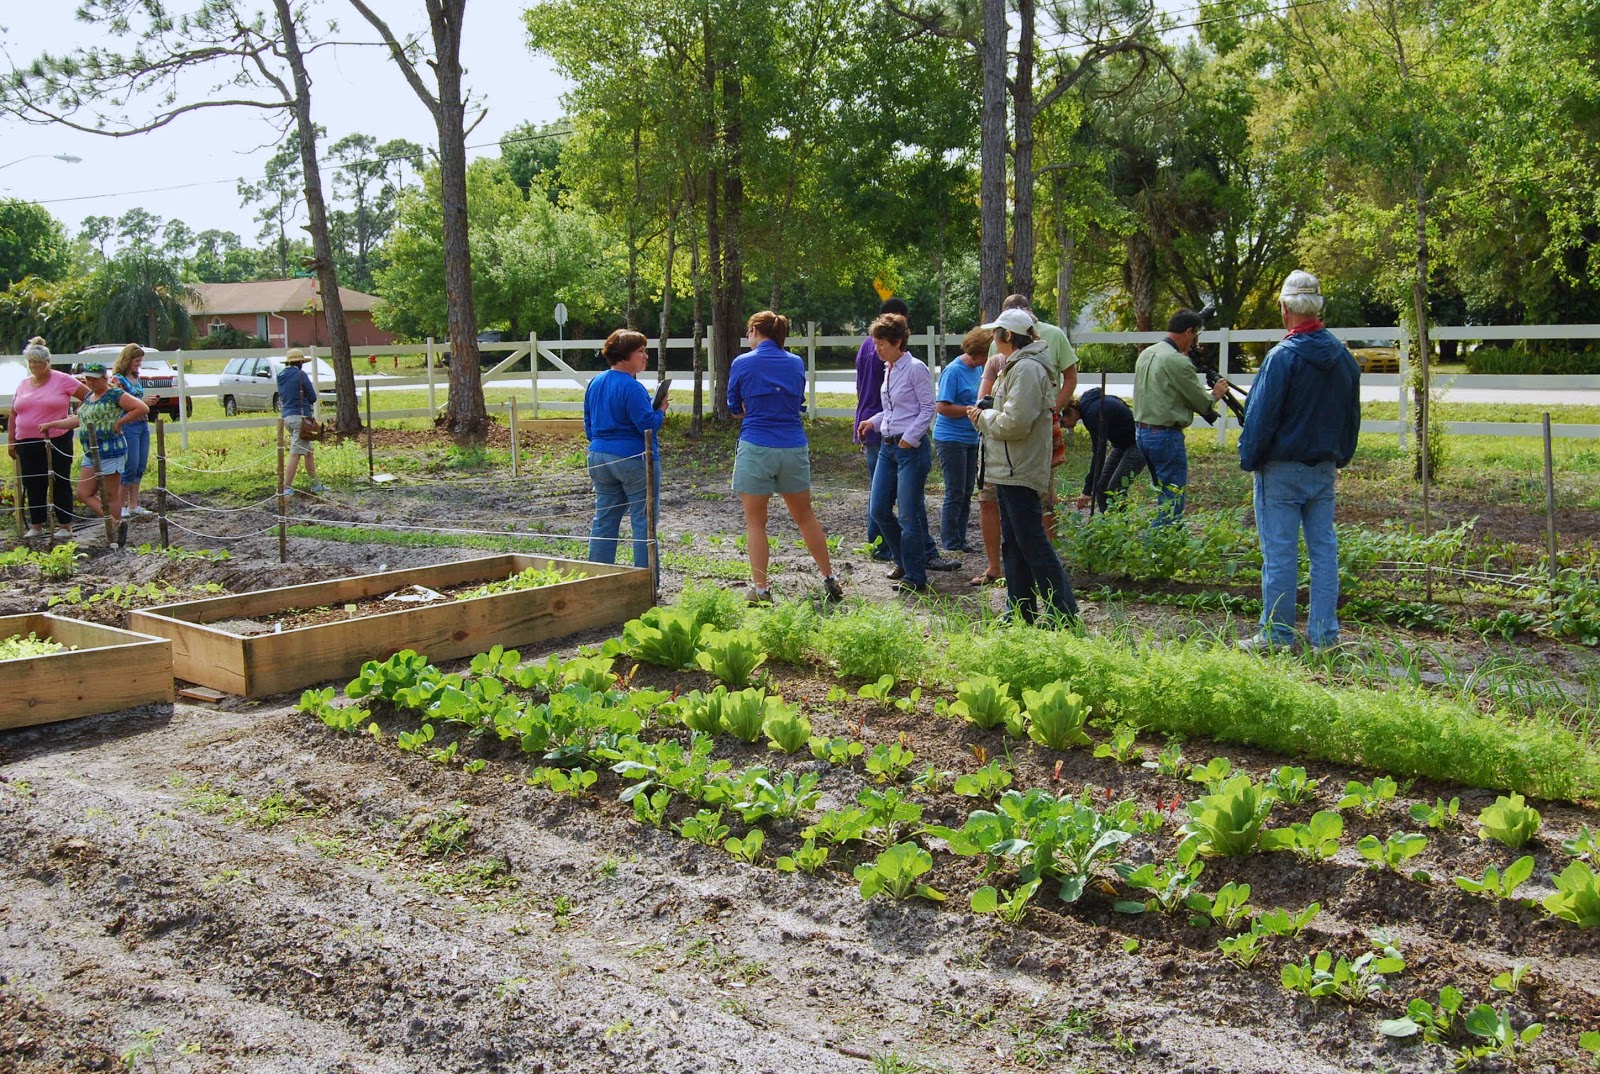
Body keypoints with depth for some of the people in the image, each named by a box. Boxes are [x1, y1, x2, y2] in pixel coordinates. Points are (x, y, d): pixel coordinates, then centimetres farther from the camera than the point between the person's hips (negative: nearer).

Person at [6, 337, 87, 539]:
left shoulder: (62, 380, -4)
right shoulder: (23, 384, 12)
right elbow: (13, 414, 16)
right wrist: (11, 441, 12)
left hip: (57, 441, -5)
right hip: (27, 443, 5)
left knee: (60, 484, 1)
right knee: (33, 486, 9)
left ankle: (65, 526, 7)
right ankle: (36, 526, 18)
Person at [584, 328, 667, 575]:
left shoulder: (594, 384, 10)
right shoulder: (631, 387, -16)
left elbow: (589, 426, 17)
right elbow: (648, 424, -19)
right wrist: (661, 410, -1)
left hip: (599, 458, 8)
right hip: (635, 460, -8)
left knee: (604, 520, 13)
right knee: (643, 522, -1)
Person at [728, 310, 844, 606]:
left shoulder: (742, 363, -4)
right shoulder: (796, 363, 6)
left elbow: (735, 410, 5)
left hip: (756, 448, -4)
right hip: (794, 448, 4)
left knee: (755, 521, 6)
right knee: (805, 516, 16)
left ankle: (760, 589, 7)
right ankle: (830, 579, 21)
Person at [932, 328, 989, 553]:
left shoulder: (978, 368, 10)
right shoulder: (954, 370, -15)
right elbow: (941, 407, -19)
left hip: (971, 439, 8)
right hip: (951, 439, -8)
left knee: (966, 493, 12)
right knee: (955, 494, -3)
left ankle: (960, 541, 20)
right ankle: (951, 546, 4)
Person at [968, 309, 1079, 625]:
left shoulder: (1027, 368, -18)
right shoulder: (1015, 365, 16)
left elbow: (1015, 423, -25)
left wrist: (983, 417, -9)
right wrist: (984, 415, 7)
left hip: (1020, 472, -11)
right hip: (1009, 470, 11)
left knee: (1032, 542, -8)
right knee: (1013, 542, 15)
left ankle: (1064, 614, -3)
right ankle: (1021, 610, 23)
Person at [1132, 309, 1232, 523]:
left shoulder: (1146, 354, 9)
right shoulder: (1178, 362, -17)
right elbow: (1203, 404, -9)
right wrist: (1216, 394, 12)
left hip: (1141, 432, 9)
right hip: (1166, 435, -9)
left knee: (1163, 492, 19)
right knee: (1173, 500, -2)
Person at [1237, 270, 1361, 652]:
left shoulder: (1283, 356, -16)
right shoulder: (1343, 356, 7)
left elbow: (1261, 416, -13)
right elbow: (1352, 415, 16)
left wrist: (1248, 459, -2)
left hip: (1282, 469, -7)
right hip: (1325, 468, 7)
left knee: (1280, 553, -1)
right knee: (1324, 550, 10)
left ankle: (1277, 636, 5)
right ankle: (1324, 635, 13)